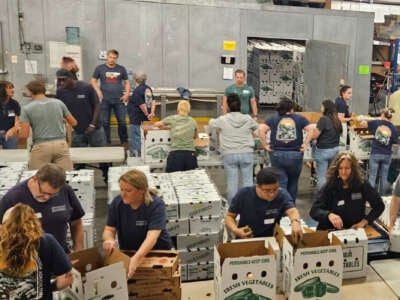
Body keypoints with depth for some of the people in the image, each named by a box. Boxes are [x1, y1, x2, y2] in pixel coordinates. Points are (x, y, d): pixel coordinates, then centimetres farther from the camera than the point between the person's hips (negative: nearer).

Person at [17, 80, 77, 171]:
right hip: (61, 144, 2)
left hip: (41, 147, -2)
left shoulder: (27, 108, 1)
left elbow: (24, 135, -4)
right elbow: (74, 122, 16)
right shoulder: (59, 103, 8)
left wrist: (19, 129, 18)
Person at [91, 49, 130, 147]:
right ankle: (107, 143, 15)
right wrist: (99, 92, -4)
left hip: (119, 100, 0)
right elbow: (93, 81, 9)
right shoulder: (100, 68, 5)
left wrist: (127, 94, 1)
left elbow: (127, 82, 14)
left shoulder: (121, 69, 9)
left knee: (122, 122, -2)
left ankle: (124, 142, 11)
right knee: (105, 122, 4)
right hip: (105, 100, 0)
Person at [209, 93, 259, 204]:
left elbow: (211, 123, 16)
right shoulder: (248, 119, 0)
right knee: (247, 180, 7)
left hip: (229, 154, 0)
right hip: (246, 153, 1)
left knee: (231, 181, 5)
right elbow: (257, 127, 19)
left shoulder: (223, 120, -3)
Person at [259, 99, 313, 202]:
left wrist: (265, 145, -3)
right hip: (295, 155, 1)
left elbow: (261, 130, -8)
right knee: (293, 183, 16)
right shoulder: (299, 118, 7)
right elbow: (311, 129, -5)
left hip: (277, 154, 0)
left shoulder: (272, 118, 6)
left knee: (280, 183, 4)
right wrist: (305, 144, -2)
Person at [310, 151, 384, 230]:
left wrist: (364, 221, -6)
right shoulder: (329, 187, -9)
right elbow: (314, 211, -16)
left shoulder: (362, 185, -4)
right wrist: (329, 215, -35)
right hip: (333, 231, -2)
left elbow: (379, 205, 5)